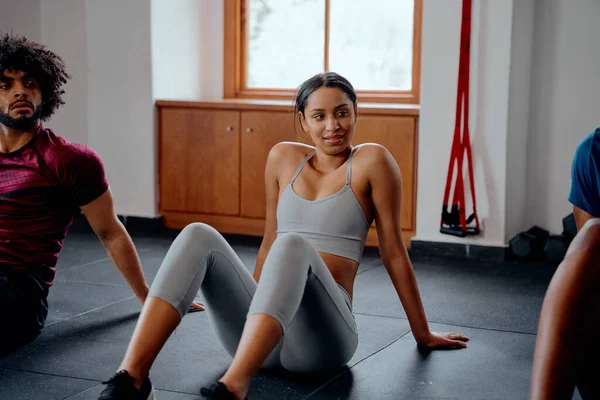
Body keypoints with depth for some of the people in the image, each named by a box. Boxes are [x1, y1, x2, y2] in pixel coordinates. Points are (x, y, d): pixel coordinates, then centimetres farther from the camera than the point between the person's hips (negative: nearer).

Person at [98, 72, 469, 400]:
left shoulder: (372, 161, -1)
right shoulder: (283, 157, 13)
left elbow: (393, 251, 2)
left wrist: (423, 334, 8)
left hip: (320, 336, -4)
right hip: (260, 331, 5)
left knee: (293, 245, -35)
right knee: (198, 236, -21)